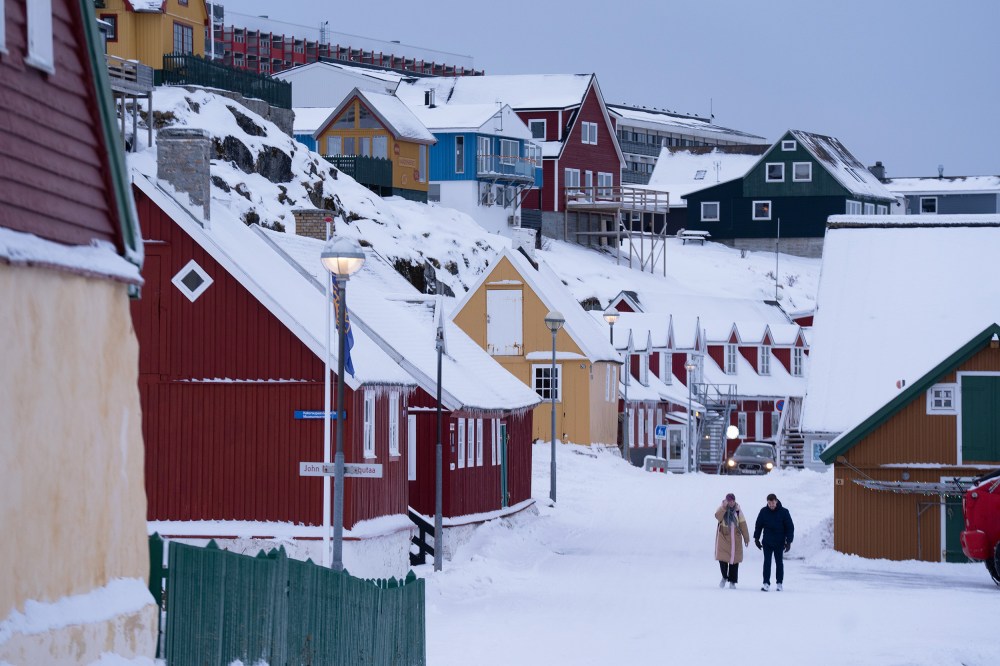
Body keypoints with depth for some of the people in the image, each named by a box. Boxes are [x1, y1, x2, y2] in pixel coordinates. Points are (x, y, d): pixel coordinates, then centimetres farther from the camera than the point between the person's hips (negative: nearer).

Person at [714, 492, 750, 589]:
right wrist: (724, 507, -29)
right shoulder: (721, 509, -1)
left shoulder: (738, 511, 4)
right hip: (723, 537, -1)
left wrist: (746, 537, 6)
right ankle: (724, 577, 18)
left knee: (734, 559, 2)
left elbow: (742, 524, 6)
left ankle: (732, 581, 11)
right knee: (722, 558, -7)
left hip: (735, 539, 1)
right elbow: (718, 516, -23)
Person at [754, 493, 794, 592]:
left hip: (779, 543, -1)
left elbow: (790, 527, -2)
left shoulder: (784, 512, -6)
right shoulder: (763, 511, -2)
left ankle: (779, 583, 16)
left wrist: (789, 541, -6)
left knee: (779, 562, 7)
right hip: (767, 542, 1)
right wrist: (756, 538, 8)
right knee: (767, 562, -3)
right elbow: (758, 525, 9)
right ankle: (766, 583, -4)